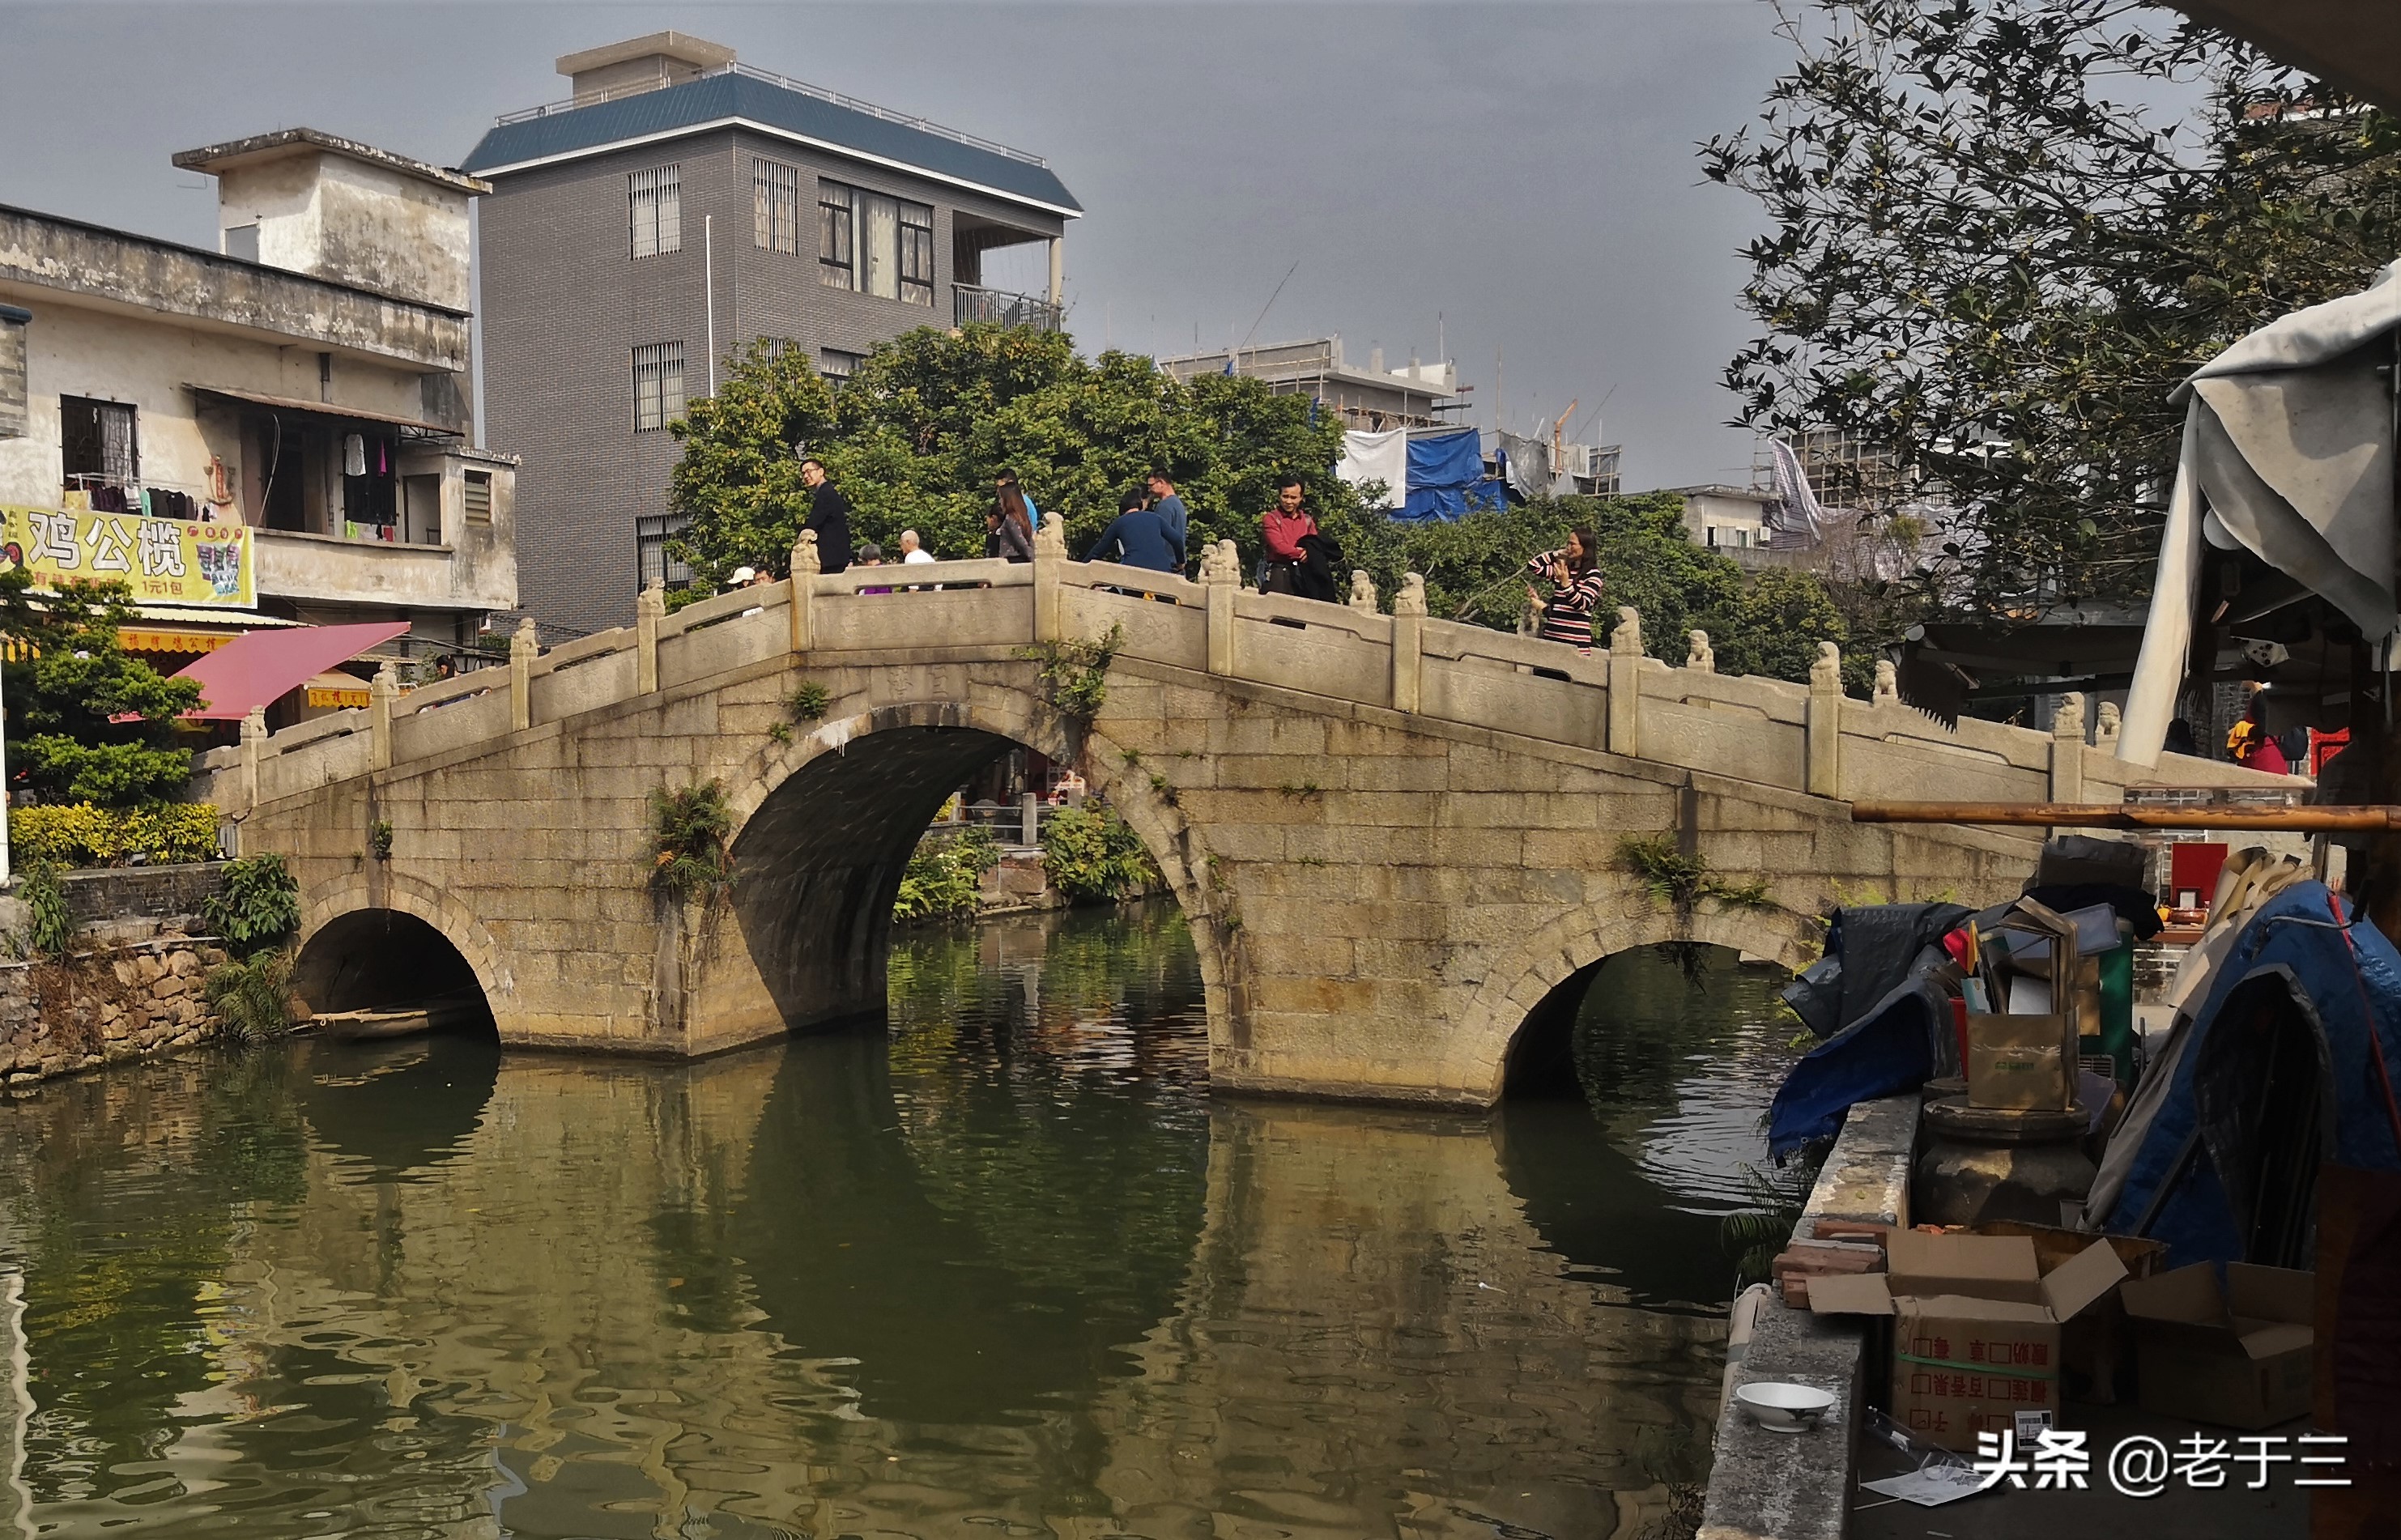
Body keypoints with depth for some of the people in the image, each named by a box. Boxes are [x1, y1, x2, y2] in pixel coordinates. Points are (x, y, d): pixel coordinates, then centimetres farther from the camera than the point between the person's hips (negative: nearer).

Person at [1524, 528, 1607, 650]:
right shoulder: (1562, 570, 14)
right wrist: (1557, 553, 13)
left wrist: (1565, 583, -30)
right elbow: (1532, 567, 16)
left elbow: (1582, 605, -16)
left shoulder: (1593, 574, -4)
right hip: (1551, 636, 6)